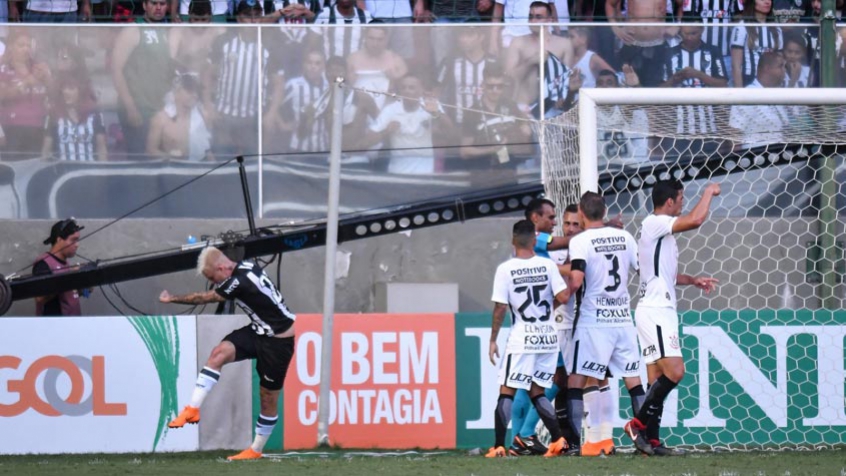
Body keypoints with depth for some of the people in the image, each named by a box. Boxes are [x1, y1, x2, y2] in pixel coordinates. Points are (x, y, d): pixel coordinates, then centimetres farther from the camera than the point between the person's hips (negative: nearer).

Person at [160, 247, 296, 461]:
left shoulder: (239, 282, -27)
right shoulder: (246, 267, -2)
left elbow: (203, 298, -13)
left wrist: (172, 299, 1)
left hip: (278, 341, -9)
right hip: (259, 331, 9)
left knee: (268, 397, 3)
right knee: (220, 352, -13)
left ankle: (256, 450, 16)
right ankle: (193, 409, -17)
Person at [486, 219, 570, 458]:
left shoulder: (505, 269, -7)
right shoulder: (548, 265, -1)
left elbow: (500, 307, -7)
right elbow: (563, 297, -6)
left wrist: (493, 340, 1)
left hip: (522, 338, -4)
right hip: (548, 337, 4)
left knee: (507, 391, 1)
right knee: (537, 392, 14)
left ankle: (499, 446, -6)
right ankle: (558, 439, 4)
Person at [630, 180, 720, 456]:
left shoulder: (661, 230, 20)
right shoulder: (654, 224, -10)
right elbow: (696, 220, -23)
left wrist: (693, 280, 17)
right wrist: (709, 192, -7)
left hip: (662, 311, 11)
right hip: (655, 311, -11)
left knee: (657, 380, 7)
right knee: (674, 371, -19)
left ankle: (652, 439, 5)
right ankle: (640, 423, -14)